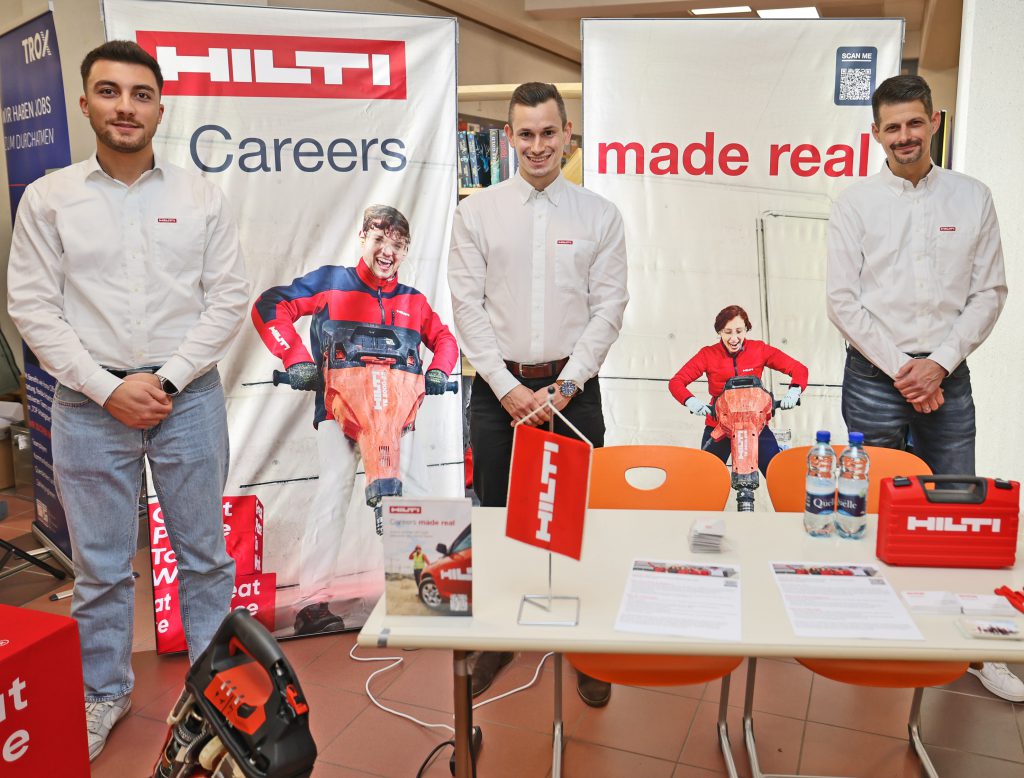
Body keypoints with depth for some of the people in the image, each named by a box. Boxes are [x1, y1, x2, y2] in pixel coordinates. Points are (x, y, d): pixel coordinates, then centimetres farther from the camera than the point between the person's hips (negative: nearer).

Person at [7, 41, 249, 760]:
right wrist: (109, 389, -9)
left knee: (204, 552, 10)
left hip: (187, 397, 0)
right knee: (101, 564, 10)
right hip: (90, 401, 0)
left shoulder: (201, 197, 3)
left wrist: (167, 381, -9)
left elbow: (229, 299, 0)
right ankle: (104, 692, 30)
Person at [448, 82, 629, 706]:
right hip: (498, 388, 1)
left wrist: (565, 385, -10)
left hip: (573, 387, 0)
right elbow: (467, 307, -1)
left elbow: (609, 308, 0)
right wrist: (507, 388, -9)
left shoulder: (600, 215, 4)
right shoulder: (477, 212, 4)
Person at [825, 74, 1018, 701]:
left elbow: (989, 292, 4)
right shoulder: (857, 203, 1)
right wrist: (899, 367, -9)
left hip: (947, 379, 2)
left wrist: (940, 363, -8)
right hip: (875, 378, -1)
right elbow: (843, 301, -4)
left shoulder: (973, 198, 7)